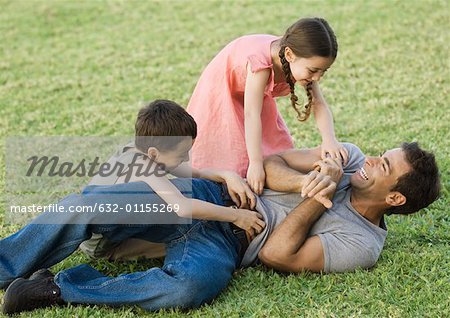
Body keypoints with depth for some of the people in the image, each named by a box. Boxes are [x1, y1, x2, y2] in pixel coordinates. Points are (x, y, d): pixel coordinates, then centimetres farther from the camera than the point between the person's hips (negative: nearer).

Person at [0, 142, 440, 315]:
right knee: (90, 204, -16)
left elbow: (277, 254, -13)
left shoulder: (362, 245, -5)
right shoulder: (349, 157, 11)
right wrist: (306, 181, -14)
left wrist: (317, 197, -14)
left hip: (222, 244, -5)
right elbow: (271, 164, 5)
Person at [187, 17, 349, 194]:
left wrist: (329, 140, -42)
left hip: (259, 95, 6)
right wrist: (256, 163, -46)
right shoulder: (261, 61, -43)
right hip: (222, 93, -6)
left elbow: (319, 105, -23)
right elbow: (251, 115, -44)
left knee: (276, 148, 0)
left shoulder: (302, 63, -24)